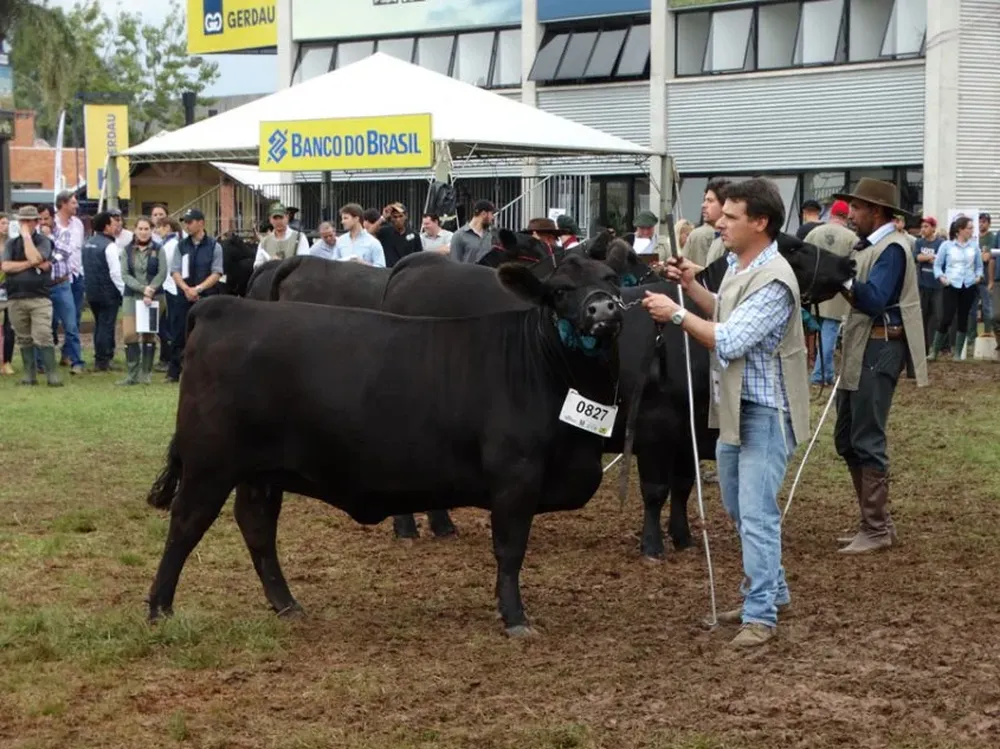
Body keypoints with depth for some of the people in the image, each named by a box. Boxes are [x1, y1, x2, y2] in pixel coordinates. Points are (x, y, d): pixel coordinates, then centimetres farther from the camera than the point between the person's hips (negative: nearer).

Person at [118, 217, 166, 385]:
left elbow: (162, 273, -2)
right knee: (129, 335, -7)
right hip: (131, 296, 1)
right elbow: (125, 274, -1)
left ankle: (146, 373, 9)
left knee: (149, 335, 2)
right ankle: (132, 374, -3)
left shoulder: (158, 250, 4)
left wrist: (150, 291, -15)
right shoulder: (127, 251, 7)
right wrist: (143, 289, -14)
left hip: (154, 297, -1)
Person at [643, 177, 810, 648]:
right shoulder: (738, 265, 8)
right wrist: (691, 286, 10)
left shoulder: (773, 281, -22)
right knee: (738, 509, 18)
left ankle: (761, 615, -2)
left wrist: (678, 314, -21)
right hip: (733, 406, 10)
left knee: (756, 513, -8)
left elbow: (729, 341, -26)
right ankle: (770, 591, 33)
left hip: (764, 412, -10)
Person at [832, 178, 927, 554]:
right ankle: (877, 520, 22)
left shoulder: (892, 248, -13)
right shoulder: (869, 245, 15)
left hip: (879, 350, -10)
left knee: (867, 441, -5)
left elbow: (873, 301, -22)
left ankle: (876, 529, 2)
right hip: (860, 350, 10)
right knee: (846, 439, 13)